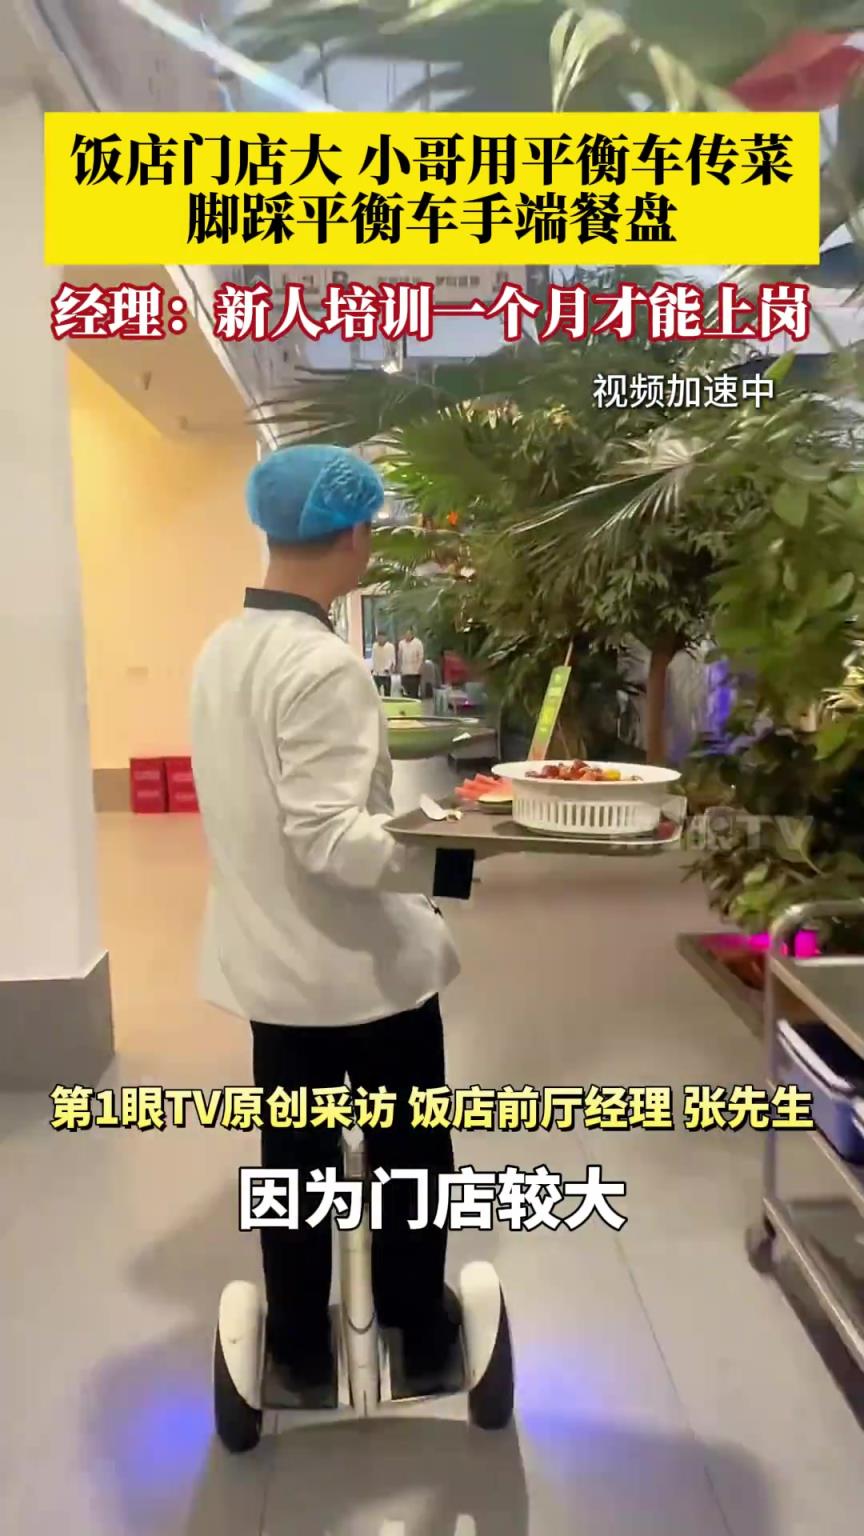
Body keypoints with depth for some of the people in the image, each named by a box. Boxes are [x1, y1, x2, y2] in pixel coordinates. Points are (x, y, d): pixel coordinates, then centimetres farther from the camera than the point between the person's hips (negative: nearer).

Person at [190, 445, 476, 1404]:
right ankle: (418, 1337, 33)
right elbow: (329, 837, -27)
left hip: (273, 961, 7)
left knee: (294, 1158, 18)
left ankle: (301, 1354, 34)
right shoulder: (325, 666, -22)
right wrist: (453, 857, -33)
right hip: (365, 963, -7)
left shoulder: (221, 651, 3)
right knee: (407, 1158, 14)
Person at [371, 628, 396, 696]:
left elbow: (392, 659, -7)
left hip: (386, 673, -3)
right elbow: (373, 659, 12)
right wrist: (372, 669, 5)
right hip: (377, 673, 3)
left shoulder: (390, 646, -6)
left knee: (387, 693, 4)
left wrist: (388, 668, -18)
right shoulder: (375, 646, 6)